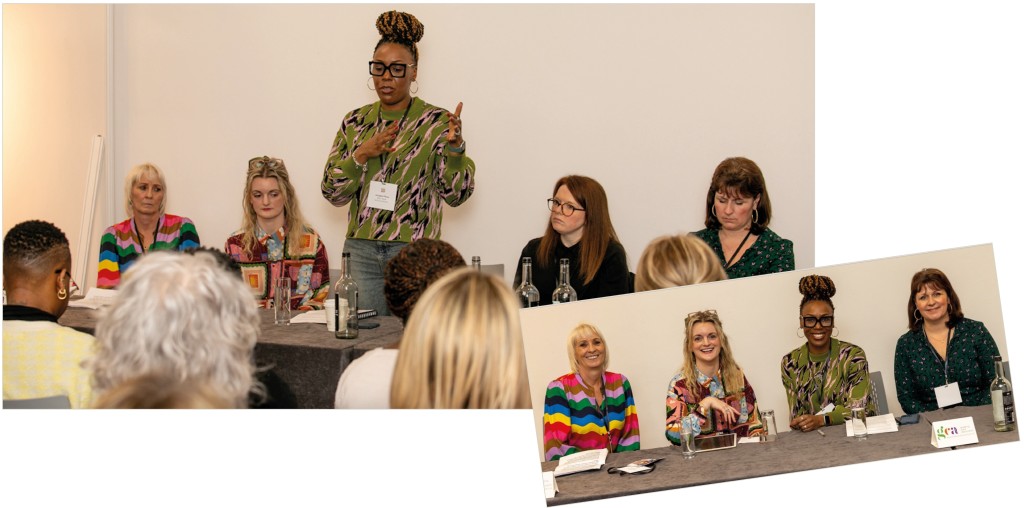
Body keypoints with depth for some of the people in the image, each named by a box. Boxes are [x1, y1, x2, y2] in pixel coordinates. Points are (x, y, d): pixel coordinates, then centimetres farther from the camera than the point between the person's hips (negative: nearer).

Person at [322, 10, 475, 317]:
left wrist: (454, 146, -22)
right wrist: (361, 154, -11)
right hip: (361, 249, 3)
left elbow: (456, 194, -6)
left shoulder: (436, 122, -1)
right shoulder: (356, 122, 9)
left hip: (415, 249, -3)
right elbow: (333, 192, 5)